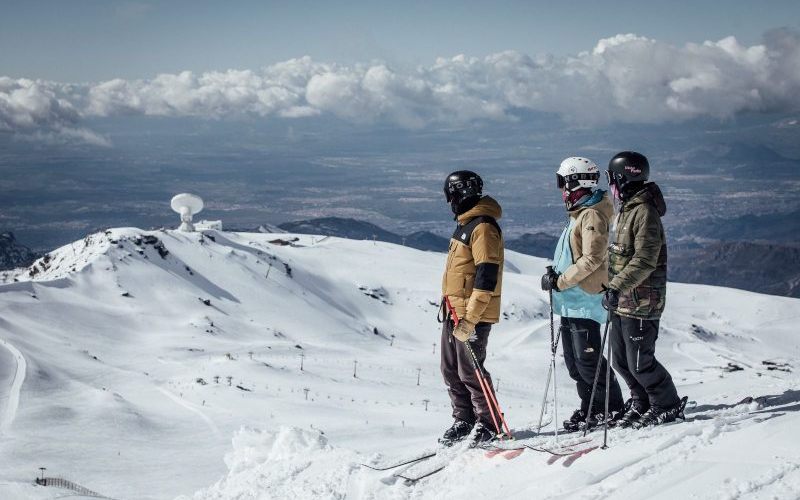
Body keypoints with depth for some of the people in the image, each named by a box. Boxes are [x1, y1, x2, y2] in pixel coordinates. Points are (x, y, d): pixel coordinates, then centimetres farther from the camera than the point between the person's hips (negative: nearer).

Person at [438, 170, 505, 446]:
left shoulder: (483, 227, -17)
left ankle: (488, 424, 8)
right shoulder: (466, 224, 15)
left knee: (469, 371, -4)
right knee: (450, 370, 13)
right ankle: (464, 421, 23)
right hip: (454, 310, 10)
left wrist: (470, 319, -26)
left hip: (472, 314, -10)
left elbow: (487, 276, -23)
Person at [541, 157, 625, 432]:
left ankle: (612, 408, 3)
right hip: (570, 300, 10)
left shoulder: (592, 215, -15)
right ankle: (590, 407, 20)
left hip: (584, 300, -10)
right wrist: (556, 271, 10)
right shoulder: (580, 213, 16)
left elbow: (592, 258, -22)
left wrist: (560, 280, -18)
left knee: (587, 360, -7)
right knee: (573, 360, 13)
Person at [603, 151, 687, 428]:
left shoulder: (645, 212, -18)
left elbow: (644, 261, -25)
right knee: (621, 360, 14)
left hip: (641, 302, -9)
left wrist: (617, 287, -27)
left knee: (640, 361, -3)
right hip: (623, 300, 9)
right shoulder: (627, 209, 13)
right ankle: (641, 403, 29)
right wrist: (614, 287, 24)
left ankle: (668, 405, 13)